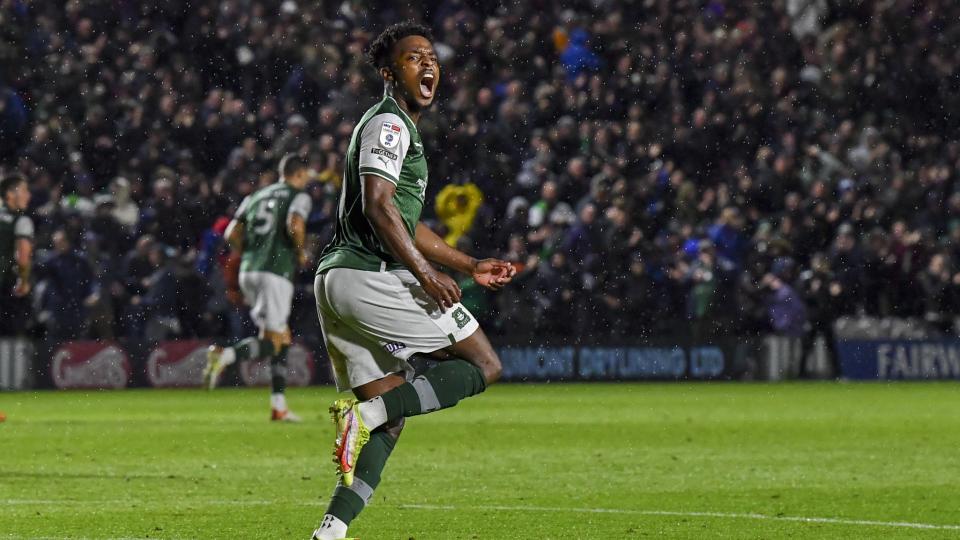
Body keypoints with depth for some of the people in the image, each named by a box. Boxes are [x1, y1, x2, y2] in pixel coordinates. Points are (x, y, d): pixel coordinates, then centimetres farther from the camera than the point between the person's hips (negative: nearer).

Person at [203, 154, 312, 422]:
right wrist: (301, 253, -1)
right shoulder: (299, 196, 2)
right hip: (276, 272, -7)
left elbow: (232, 234, 12)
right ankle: (225, 355, -32)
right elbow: (295, 226, -18)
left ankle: (279, 406, 10)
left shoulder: (257, 196, 20)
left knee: (283, 338, 14)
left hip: (248, 270, 7)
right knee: (271, 343, -8)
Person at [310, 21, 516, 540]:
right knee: (483, 365, -4)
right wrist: (426, 274, -21)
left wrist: (471, 265, 34)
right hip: (368, 277, -10)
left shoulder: (398, 128, 28)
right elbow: (378, 206, -18)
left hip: (335, 280, 10)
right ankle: (364, 412, -20)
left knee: (389, 417, 9)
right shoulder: (388, 123, -5)